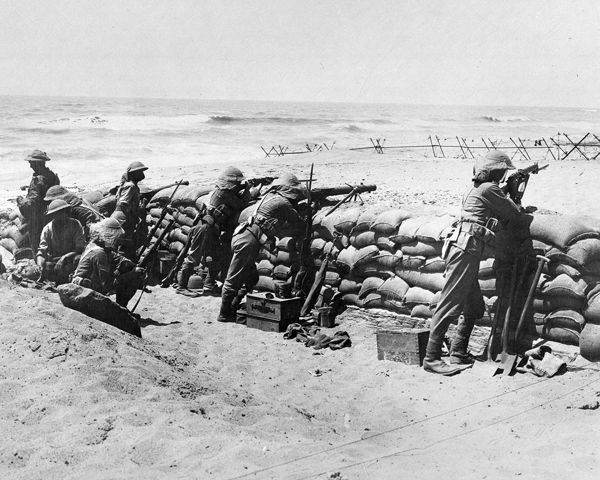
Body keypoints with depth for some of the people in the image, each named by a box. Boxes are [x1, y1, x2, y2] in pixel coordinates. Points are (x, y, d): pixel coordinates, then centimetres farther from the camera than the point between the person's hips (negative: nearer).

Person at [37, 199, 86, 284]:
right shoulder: (47, 229, 3)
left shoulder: (75, 225, -2)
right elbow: (41, 252, -4)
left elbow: (80, 248, -9)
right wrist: (40, 267, -26)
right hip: (53, 261, 3)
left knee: (78, 259, -34)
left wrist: (64, 257, -25)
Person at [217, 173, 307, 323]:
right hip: (248, 241, -10)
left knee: (251, 278, 18)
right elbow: (299, 227, -1)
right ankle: (225, 314, 3)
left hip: (242, 236, 10)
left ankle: (233, 308, 22)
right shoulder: (283, 203, -8)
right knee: (234, 279, -3)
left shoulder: (271, 196, 18)